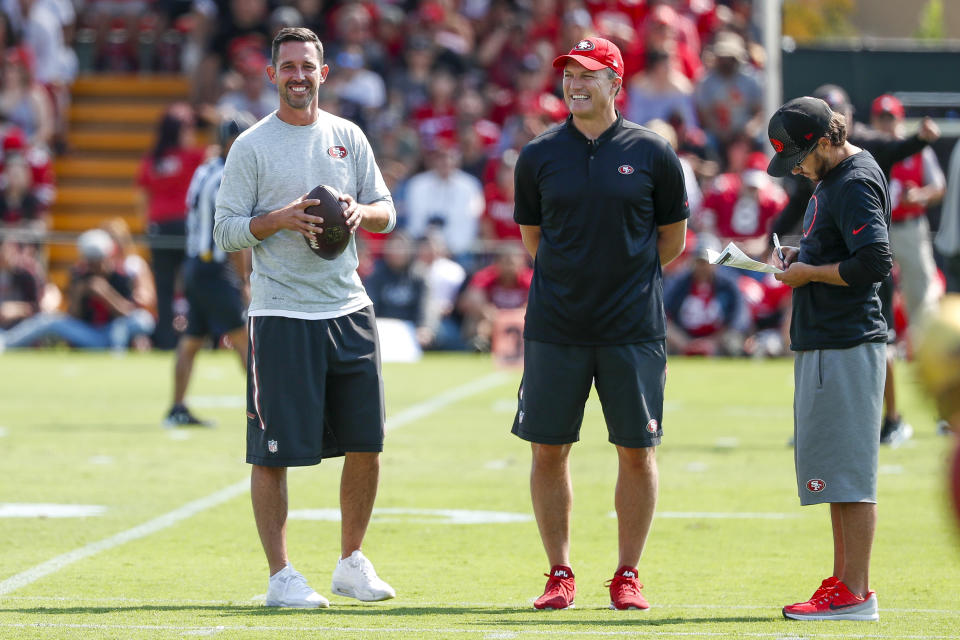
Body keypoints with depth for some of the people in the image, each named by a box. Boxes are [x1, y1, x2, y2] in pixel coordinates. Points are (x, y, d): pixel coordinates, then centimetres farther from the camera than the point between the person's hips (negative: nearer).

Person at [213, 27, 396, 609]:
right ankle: (281, 576, 2)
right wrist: (280, 219, -19)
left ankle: (352, 563, 21)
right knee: (274, 451, -5)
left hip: (349, 309, 4)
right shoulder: (252, 147, -1)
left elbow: (387, 212, 14)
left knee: (366, 444, 6)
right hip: (281, 315, -4)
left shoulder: (348, 138, 11)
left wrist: (360, 212, -8)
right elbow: (226, 232, -3)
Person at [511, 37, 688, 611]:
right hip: (554, 326, 1)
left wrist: (627, 277, 11)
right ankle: (560, 575, 13)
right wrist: (578, 273, 10)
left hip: (634, 329, -1)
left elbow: (672, 240, 9)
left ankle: (628, 576, 13)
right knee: (549, 450, 2)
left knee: (637, 451, 2)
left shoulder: (652, 153, -1)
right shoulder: (539, 155, 3)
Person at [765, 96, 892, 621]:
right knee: (828, 465, 13)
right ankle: (842, 582, 19)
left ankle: (854, 594, -9)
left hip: (847, 347, -11)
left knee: (846, 468, -9)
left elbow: (875, 263, -23)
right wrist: (799, 254, 12)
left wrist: (810, 272, -13)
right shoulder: (832, 178, 17)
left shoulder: (857, 183, -14)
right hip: (822, 343, 11)